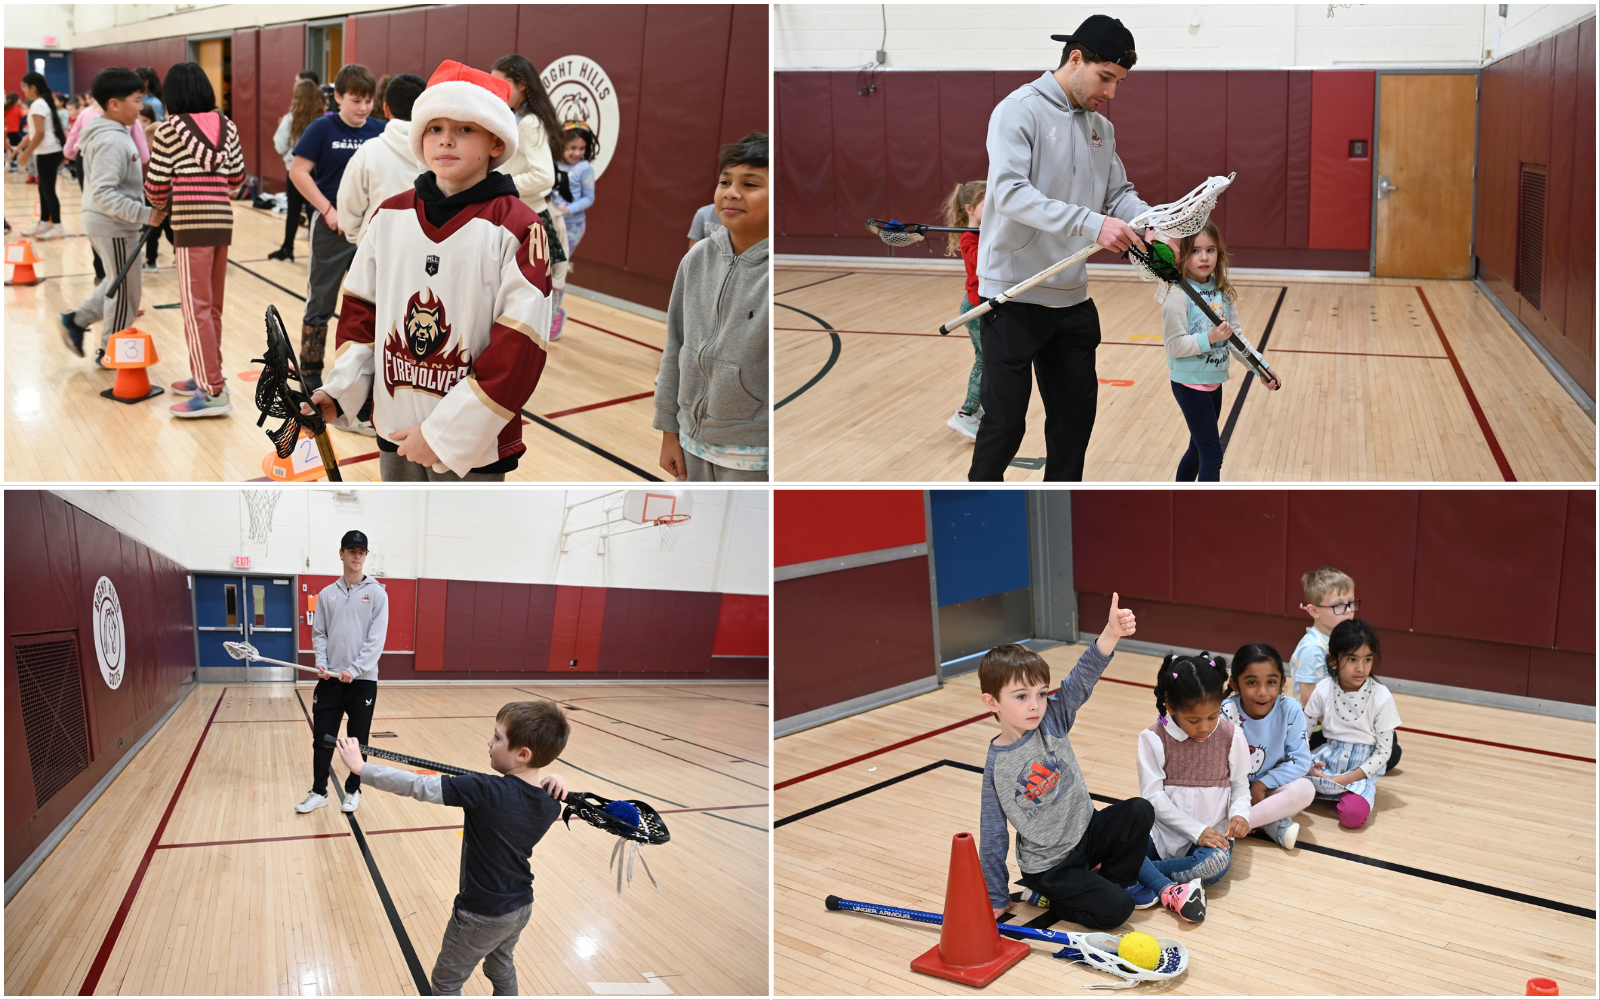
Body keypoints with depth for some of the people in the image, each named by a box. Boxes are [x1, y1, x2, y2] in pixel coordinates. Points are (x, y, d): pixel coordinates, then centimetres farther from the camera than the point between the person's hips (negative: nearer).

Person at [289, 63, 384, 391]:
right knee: (321, 304, 6)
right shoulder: (323, 128, -7)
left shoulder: (379, 132, 2)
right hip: (332, 228, -3)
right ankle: (310, 374, 16)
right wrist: (328, 210, -14)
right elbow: (298, 172, -9)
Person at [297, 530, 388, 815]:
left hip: (362, 680, -2)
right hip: (330, 679, 2)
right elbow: (319, 633, 9)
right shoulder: (327, 594, 7)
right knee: (322, 738, 5)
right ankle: (319, 792, 16)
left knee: (358, 740, 6)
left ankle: (353, 791, 20)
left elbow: (377, 638, -9)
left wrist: (354, 669, -18)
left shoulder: (376, 593, -2)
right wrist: (321, 663, -8)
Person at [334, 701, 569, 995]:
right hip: (521, 908, 6)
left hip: (481, 915, -6)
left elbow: (417, 786, -27)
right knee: (502, 971, 29)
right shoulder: (551, 802, -12)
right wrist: (552, 780, -9)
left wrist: (361, 768, -17)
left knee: (445, 983, 15)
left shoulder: (485, 791, -30)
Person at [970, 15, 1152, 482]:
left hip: (1072, 298, 7)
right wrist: (1092, 224, -33)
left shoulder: (1101, 128, 11)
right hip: (1014, 296, -7)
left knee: (1076, 415, 12)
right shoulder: (1019, 110, -12)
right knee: (1005, 421, -3)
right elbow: (1010, 192, -25)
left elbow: (1119, 194, 15)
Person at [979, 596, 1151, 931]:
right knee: (1114, 909, -18)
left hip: (1088, 831, 5)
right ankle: (1048, 896, 7)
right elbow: (993, 835, -9)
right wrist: (996, 899, -5)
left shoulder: (1052, 721, -9)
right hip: (1050, 865, -5)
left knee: (1140, 810, -18)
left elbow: (1082, 679, -25)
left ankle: (1115, 877, 5)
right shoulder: (996, 765, -17)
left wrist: (1111, 633, -42)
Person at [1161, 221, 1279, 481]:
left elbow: (1237, 335, 9)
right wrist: (1210, 338, -30)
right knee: (1212, 454, -7)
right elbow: (1175, 346, -20)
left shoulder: (1222, 291, 4)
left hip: (1214, 382, 8)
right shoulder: (1178, 295, -18)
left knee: (1199, 449, 19)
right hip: (1190, 383, -8)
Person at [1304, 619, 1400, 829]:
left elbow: (1383, 751, -6)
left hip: (1361, 769, -3)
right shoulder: (1323, 690, -6)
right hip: (1327, 760, 3)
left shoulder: (1381, 698, -11)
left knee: (1354, 815, -32)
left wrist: (1349, 778, -15)